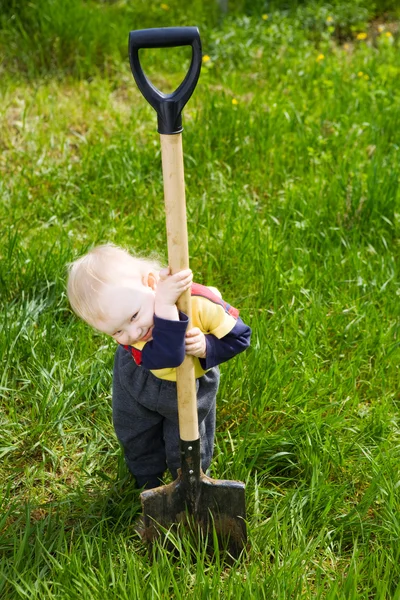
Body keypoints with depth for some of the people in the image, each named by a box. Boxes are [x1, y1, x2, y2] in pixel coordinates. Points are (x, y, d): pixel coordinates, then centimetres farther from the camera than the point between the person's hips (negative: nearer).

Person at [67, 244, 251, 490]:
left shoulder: (201, 303, -40)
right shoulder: (125, 332, -40)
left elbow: (238, 336, -23)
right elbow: (167, 356, -57)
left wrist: (206, 347, -40)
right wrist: (164, 305, -65)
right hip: (140, 380, 1)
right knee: (133, 436, 22)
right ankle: (148, 484, 54)